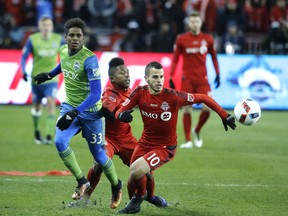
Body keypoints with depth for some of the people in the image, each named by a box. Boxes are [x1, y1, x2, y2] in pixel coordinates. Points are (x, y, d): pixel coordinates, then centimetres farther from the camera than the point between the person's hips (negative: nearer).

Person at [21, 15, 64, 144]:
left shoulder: (58, 39, -2)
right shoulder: (32, 39, -6)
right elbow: (24, 56, -3)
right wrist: (24, 71, -17)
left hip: (52, 78, 0)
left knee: (51, 103, -16)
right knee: (37, 105, 11)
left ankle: (49, 136, -18)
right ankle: (36, 131, 36)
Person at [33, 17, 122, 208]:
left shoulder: (89, 59, -25)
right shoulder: (63, 51, -5)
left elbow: (96, 94, -30)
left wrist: (74, 113, -39)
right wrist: (50, 75, 32)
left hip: (90, 112, -5)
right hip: (70, 106, 5)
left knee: (99, 155, 4)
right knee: (60, 142, -19)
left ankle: (116, 186, 33)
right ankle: (82, 182, -1)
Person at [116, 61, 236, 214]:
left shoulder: (172, 96, -23)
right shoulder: (140, 93, -12)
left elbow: (203, 98, -14)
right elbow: (119, 112, -7)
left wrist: (225, 116, -14)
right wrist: (121, 115, -33)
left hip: (165, 148, -4)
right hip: (145, 143, 4)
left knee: (136, 171, -25)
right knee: (133, 182, 11)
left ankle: (139, 196, 8)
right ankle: (134, 203, 47)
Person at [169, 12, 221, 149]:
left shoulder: (207, 39, 4)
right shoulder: (181, 39, 0)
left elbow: (213, 56, 15)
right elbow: (175, 59, 5)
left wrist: (217, 74, 9)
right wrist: (171, 77, 1)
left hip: (202, 79, 1)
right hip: (187, 79, -1)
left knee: (207, 108, -11)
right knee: (187, 109, -1)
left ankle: (197, 131, 15)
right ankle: (188, 140, 8)